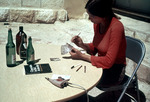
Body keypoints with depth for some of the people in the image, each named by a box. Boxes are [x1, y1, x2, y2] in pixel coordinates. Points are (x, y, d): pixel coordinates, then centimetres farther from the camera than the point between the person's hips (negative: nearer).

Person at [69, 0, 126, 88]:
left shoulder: (116, 27, -26)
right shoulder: (97, 23, -5)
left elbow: (108, 61, -26)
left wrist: (82, 56, -22)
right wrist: (82, 45, -12)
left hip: (115, 70, -6)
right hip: (101, 63, 7)